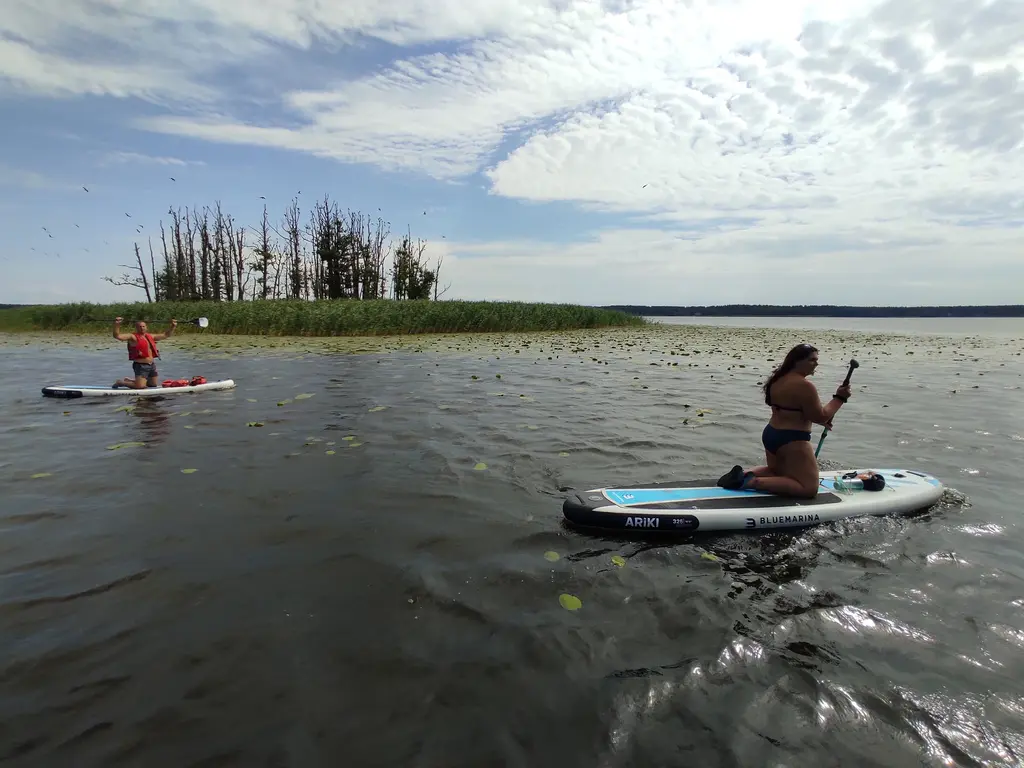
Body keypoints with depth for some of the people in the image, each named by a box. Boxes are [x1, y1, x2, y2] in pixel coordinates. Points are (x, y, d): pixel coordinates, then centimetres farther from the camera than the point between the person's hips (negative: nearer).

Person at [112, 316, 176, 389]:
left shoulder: (150, 336, 14)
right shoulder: (133, 337, -6)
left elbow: (166, 335, 22)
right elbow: (117, 336, -19)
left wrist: (173, 326, 13)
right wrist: (116, 325, -33)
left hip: (152, 365, 7)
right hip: (141, 366, -7)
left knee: (153, 385, 16)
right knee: (140, 386, -18)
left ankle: (128, 380, 35)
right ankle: (121, 382, 11)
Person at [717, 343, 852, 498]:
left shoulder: (778, 380, 8)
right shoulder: (804, 386, -20)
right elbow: (820, 416, -14)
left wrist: (821, 420, 19)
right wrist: (839, 398, -4)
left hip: (770, 435, 9)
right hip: (791, 441, -9)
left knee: (777, 472, 32)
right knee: (809, 488, -3)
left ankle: (743, 474, 7)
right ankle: (752, 482, -16)